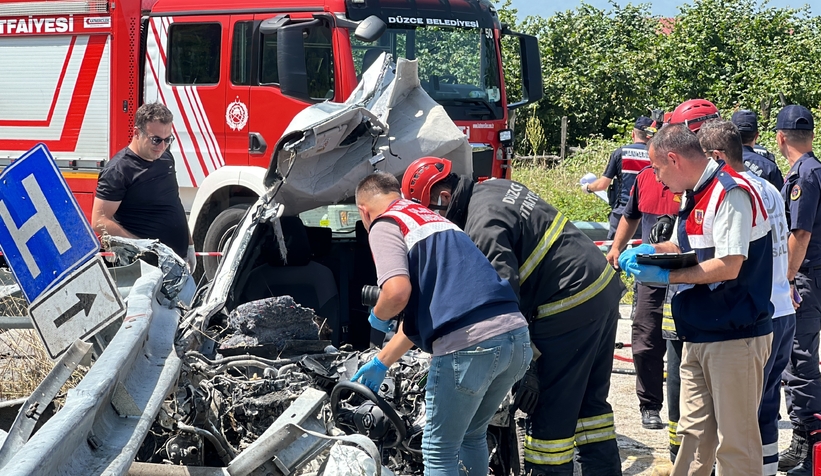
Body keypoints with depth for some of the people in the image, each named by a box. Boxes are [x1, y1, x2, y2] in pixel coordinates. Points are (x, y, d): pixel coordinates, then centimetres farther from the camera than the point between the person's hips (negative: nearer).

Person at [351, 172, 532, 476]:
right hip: (517, 336, 8)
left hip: (468, 345, -8)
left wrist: (377, 316, 9)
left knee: (439, 451, 9)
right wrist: (381, 363, 43)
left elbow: (397, 292, -14)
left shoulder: (384, 225, 5)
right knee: (472, 436, 27)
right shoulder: (432, 219, 31)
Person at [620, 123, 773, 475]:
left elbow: (728, 266, -24)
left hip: (735, 337, -9)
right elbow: (681, 246, 27)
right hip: (698, 336, 9)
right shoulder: (693, 196, 14)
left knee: (735, 439, -3)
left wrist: (665, 277, -18)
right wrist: (648, 251, 7)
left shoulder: (731, 193, -17)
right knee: (695, 432, 14)